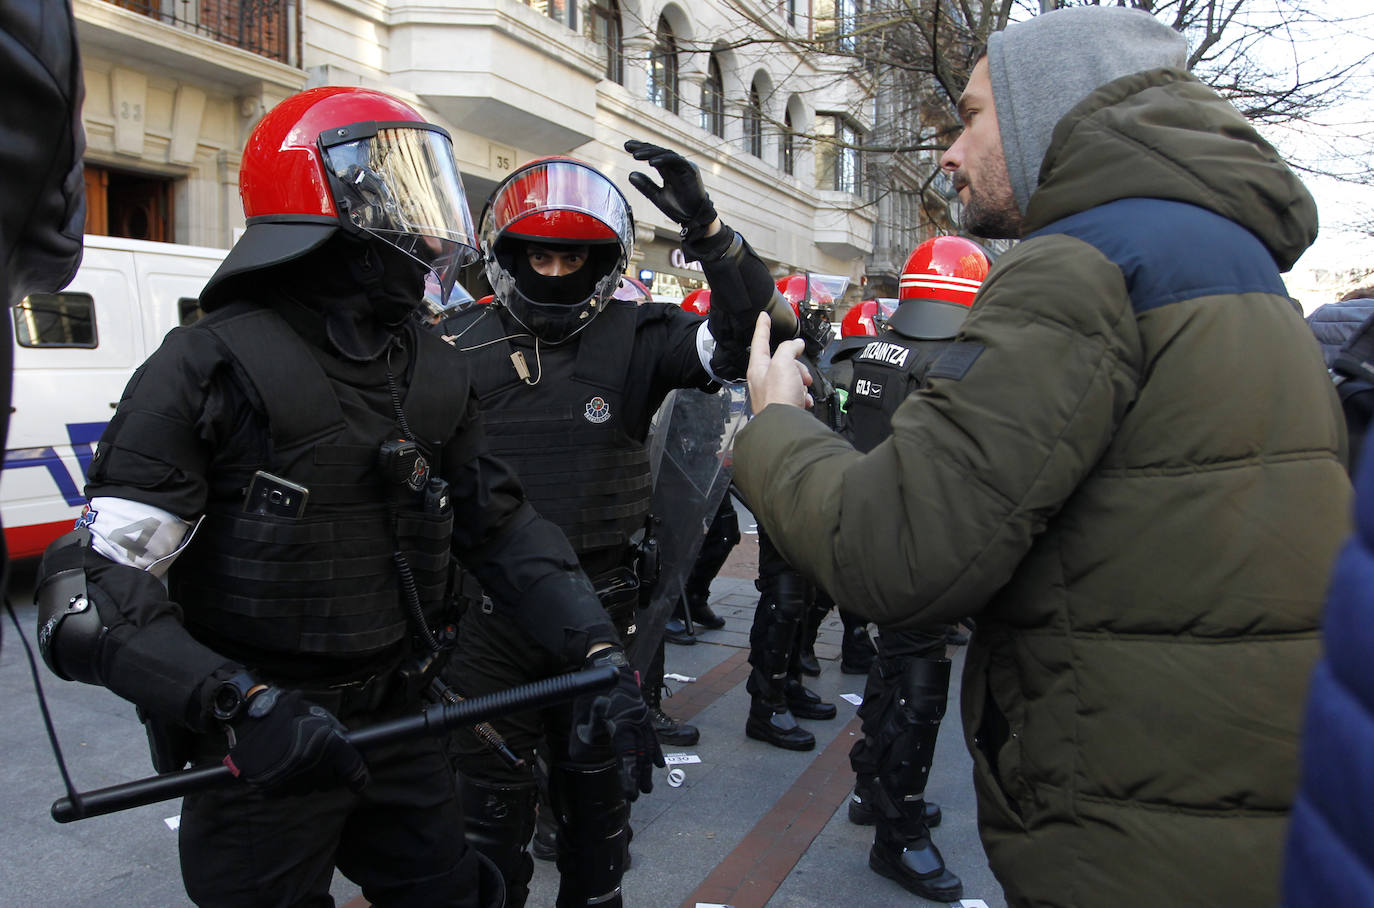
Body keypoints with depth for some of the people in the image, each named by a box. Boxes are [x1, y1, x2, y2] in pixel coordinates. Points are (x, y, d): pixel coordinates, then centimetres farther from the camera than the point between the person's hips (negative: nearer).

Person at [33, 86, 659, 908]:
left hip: (398, 726, 6)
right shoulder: (212, 367, -17)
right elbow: (92, 593, -19)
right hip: (260, 755, -6)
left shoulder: (433, 372, 4)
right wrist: (241, 706, -32)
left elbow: (502, 526, 5)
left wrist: (598, 653, -6)